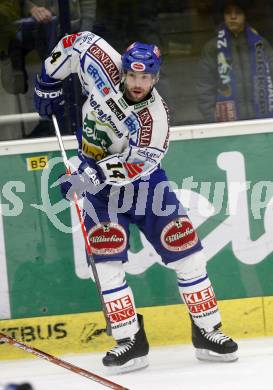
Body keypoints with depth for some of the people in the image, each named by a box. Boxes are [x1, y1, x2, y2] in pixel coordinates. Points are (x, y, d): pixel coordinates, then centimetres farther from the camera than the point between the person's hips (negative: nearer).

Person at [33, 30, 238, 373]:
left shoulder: (154, 116, -26)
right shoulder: (103, 67, -18)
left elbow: (134, 164, -35)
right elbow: (76, 42, -1)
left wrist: (90, 175, -45)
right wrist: (48, 84, 4)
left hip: (142, 180, -2)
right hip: (98, 181, 2)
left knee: (183, 245, -5)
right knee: (107, 257, -12)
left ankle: (207, 331, 7)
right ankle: (130, 341, -10)